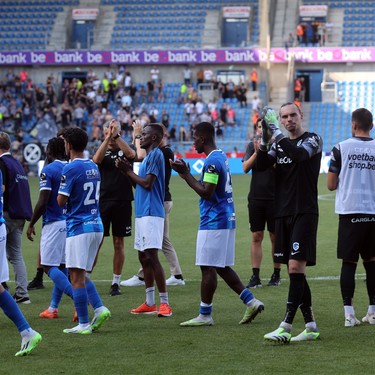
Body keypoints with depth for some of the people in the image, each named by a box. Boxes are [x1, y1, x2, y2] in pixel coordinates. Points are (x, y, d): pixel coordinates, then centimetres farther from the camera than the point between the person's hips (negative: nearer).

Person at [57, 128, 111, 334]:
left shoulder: (70, 169, -13)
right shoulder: (93, 167, 12)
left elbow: (61, 201, -13)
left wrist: (60, 188, 6)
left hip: (78, 226, -8)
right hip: (96, 225, 8)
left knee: (77, 276, -4)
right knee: (82, 274, 17)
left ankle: (83, 323, -5)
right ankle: (99, 308, 1)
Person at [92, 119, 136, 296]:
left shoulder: (125, 149, 6)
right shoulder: (102, 150, 8)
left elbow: (131, 154, -18)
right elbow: (96, 160, -15)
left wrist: (116, 135, -25)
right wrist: (108, 138, -23)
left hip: (122, 202, 0)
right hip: (102, 201, 0)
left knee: (119, 244, 5)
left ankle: (116, 282, 13)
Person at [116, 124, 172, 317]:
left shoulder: (156, 155, -11)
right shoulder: (148, 156, 19)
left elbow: (147, 183, -18)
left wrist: (128, 171, -7)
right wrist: (127, 170, 9)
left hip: (151, 214, -10)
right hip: (142, 213, 10)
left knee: (151, 257, -13)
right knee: (143, 257, 12)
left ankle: (164, 303, -13)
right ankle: (150, 303, 17)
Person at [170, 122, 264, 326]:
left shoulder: (212, 161, -16)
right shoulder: (222, 157, 15)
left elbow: (206, 192, -21)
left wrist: (186, 174, -14)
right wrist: (186, 173, 20)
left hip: (213, 223, -10)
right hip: (227, 219, 10)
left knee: (208, 268, -3)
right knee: (222, 267, 15)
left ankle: (205, 315, 2)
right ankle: (251, 302, 12)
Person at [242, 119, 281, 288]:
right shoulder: (252, 146, 8)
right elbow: (245, 168, -2)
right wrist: (257, 152, -15)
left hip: (274, 198, -3)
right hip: (256, 197, 3)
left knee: (275, 237, 4)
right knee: (256, 237, 2)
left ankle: (276, 275, 13)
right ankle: (255, 276, 3)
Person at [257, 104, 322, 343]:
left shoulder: (313, 140, -3)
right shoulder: (280, 143, 15)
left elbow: (298, 153, -24)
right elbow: (261, 166, 1)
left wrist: (276, 131, -23)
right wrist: (264, 140, -13)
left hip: (304, 213, -7)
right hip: (283, 213, 7)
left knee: (296, 266, -14)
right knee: (294, 271, 6)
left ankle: (286, 326, -17)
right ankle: (311, 326, 12)